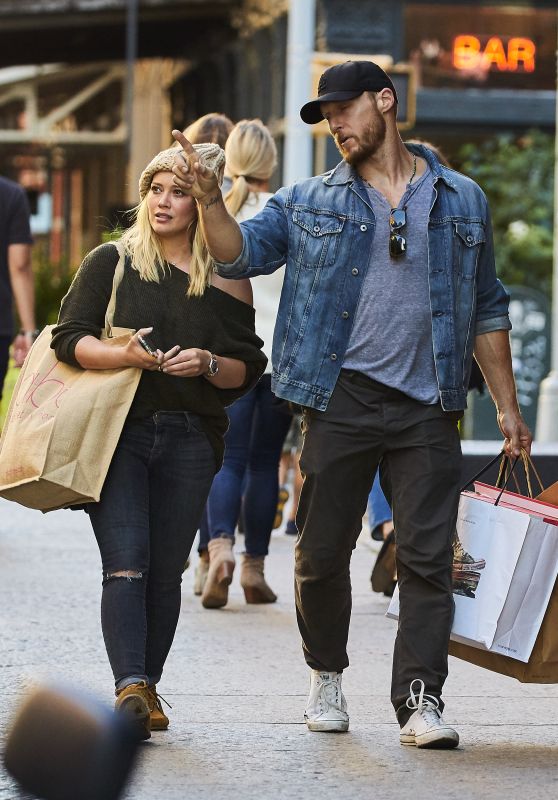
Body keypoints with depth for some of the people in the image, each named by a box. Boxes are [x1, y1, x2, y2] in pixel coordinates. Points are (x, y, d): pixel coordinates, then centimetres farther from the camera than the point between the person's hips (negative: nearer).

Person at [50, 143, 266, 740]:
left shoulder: (226, 281, 9)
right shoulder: (110, 262, 6)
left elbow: (248, 369, 10)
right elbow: (70, 338, -1)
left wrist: (208, 364, -11)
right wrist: (124, 355, -19)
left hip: (190, 439, 2)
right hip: (117, 430, -2)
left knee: (166, 572, 2)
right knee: (126, 562, -15)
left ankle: (147, 690, 12)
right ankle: (130, 688, -23)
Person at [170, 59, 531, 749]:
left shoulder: (462, 201, 11)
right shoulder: (309, 202, 10)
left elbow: (486, 310, 15)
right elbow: (242, 254, -2)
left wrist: (506, 407, 12)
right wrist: (208, 198, -20)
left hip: (429, 407, 0)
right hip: (341, 400, 0)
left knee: (427, 556, -5)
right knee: (323, 551, 5)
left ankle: (420, 699, -3)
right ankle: (327, 676, 25)